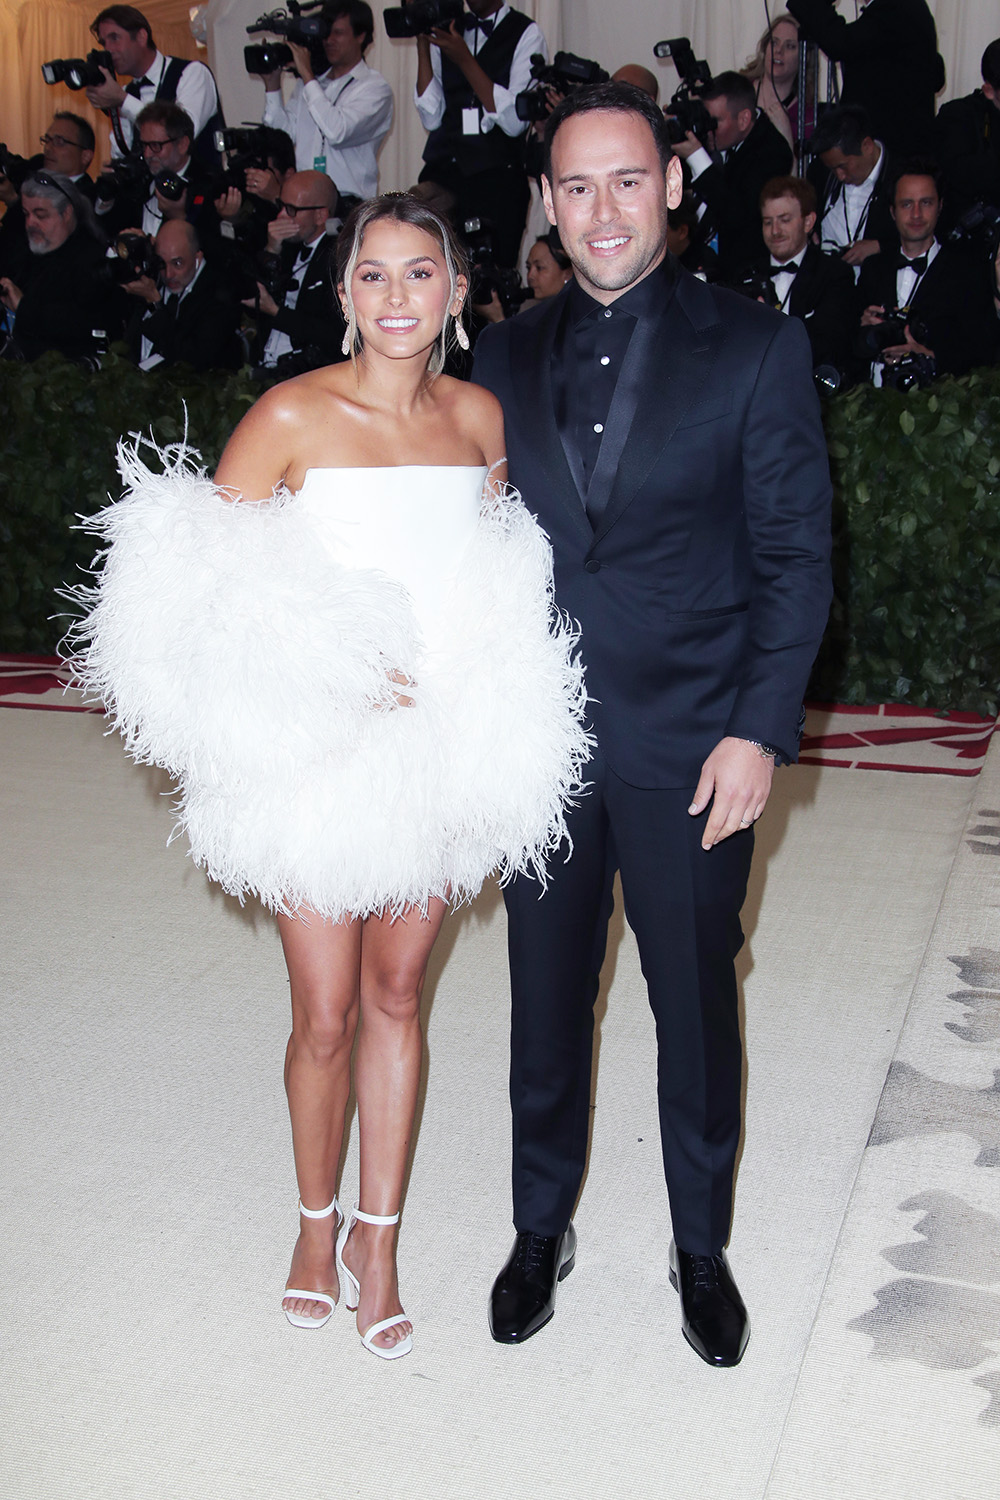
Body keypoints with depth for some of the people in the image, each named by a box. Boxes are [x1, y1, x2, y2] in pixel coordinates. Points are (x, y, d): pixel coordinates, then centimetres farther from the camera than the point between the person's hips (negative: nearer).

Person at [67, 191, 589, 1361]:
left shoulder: (480, 416, 4)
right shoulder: (293, 416, -9)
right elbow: (201, 573, -7)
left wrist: (489, 669, 0)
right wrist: (316, 669, -18)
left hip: (440, 750, 3)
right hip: (319, 751, -3)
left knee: (395, 996, 13)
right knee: (326, 1014, 6)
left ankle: (377, 1238, 29)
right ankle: (316, 1221, 33)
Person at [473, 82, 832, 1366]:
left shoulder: (756, 347, -3)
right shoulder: (506, 357, 7)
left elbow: (795, 554, -4)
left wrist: (760, 730, -11)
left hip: (691, 749, -2)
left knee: (696, 1006, 11)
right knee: (546, 1001, 15)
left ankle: (702, 1249, 33)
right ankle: (541, 1231, 36)